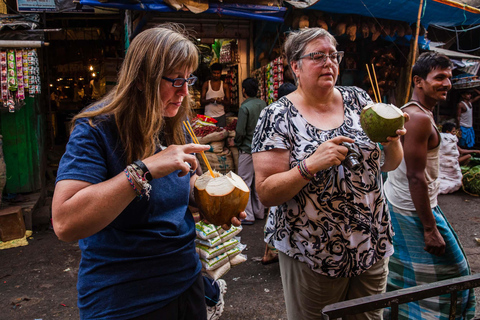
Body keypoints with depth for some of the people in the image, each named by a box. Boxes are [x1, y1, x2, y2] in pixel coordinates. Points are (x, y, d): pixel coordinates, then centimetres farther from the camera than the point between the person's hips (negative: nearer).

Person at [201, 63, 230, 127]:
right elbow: (201, 100, 2)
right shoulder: (206, 84, 5)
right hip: (208, 116, -1)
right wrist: (210, 100, -17)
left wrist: (222, 101, -15)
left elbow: (228, 102, 6)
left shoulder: (224, 86, 6)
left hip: (220, 116, 1)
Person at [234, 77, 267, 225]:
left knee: (245, 182, 0)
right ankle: (259, 212, 24)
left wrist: (237, 143, 1)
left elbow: (240, 131, -18)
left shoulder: (245, 107, -17)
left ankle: (248, 216, 3)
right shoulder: (263, 104, 4)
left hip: (247, 149, -7)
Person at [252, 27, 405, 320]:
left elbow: (390, 164, 8)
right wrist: (311, 164, -29)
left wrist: (392, 141, -13)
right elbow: (266, 194, -15)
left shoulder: (358, 100, 3)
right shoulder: (278, 117, -11)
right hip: (311, 253, -4)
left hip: (373, 246, 5)